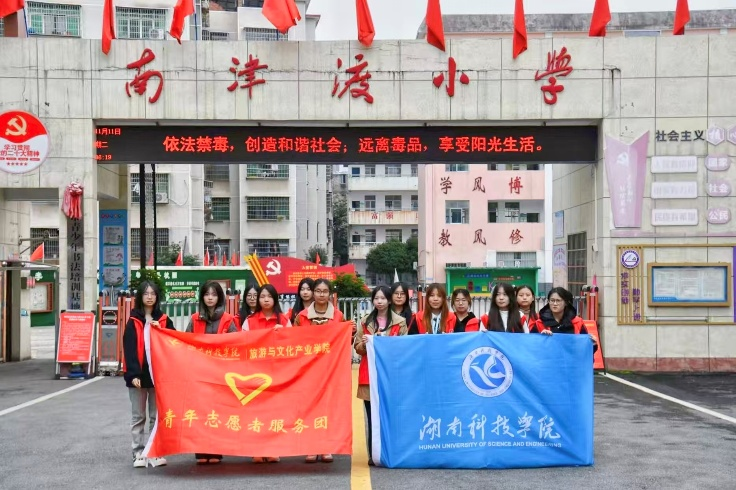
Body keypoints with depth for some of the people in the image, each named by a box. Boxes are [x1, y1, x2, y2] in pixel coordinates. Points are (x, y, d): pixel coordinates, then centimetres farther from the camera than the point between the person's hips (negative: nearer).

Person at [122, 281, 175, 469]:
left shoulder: (164, 320, 8)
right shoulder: (133, 321, 0)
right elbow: (129, 348, -8)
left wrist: (160, 330, -12)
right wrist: (133, 373, -17)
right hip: (138, 374, -2)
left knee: (157, 416, 8)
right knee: (138, 417, 6)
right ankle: (138, 453, 12)